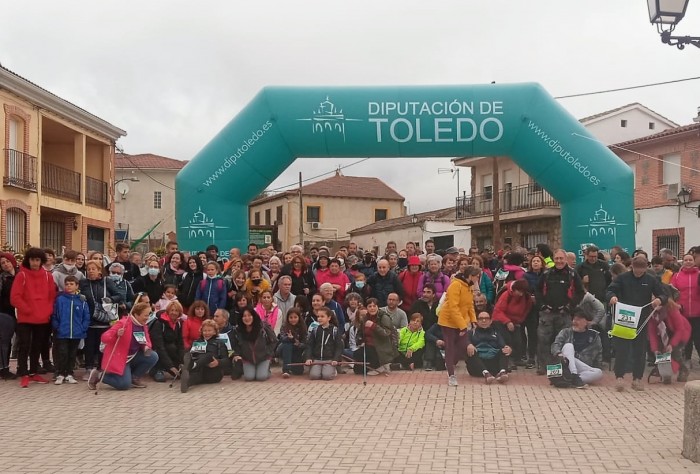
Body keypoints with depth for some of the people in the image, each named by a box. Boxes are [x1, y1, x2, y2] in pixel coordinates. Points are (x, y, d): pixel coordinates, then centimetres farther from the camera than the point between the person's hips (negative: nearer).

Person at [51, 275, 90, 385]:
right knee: (62, 354, 0)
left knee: (72, 354, 11)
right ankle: (60, 375, 11)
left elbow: (86, 317, 2)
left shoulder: (82, 300, 0)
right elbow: (54, 316, -1)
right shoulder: (59, 299, -4)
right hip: (62, 334, -2)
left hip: (77, 334, 2)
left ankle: (69, 375, 21)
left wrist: (83, 328, -6)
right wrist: (57, 328, -8)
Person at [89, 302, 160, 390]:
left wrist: (146, 347, -12)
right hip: (118, 358, -7)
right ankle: (98, 375, 5)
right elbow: (104, 338, -24)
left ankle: (134, 378, 6)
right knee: (124, 385, -19)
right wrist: (116, 334, -44)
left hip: (134, 356, 7)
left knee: (153, 357, -13)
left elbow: (146, 340, 12)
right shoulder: (123, 323, -22)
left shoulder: (143, 325, -1)